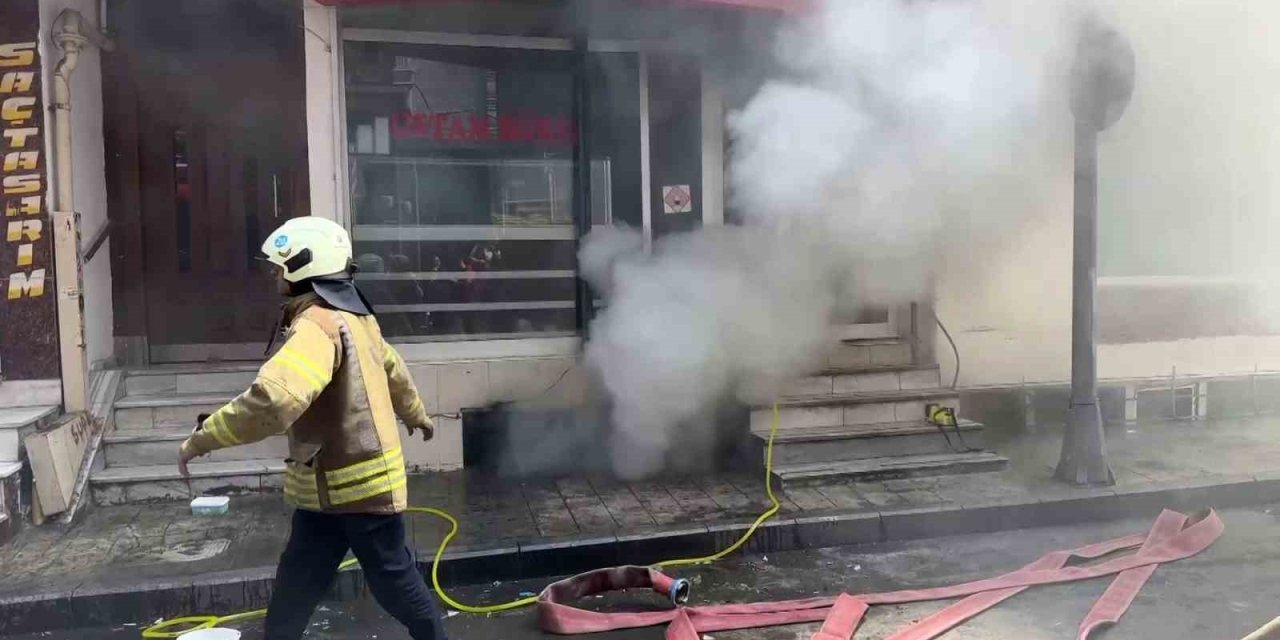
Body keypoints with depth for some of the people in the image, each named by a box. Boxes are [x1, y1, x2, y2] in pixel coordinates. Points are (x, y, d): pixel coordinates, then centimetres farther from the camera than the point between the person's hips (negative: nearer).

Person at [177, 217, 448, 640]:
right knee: (291, 594, 15)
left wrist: (202, 438, -28)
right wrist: (416, 415, 42)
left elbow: (275, 398, -39)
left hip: (359, 485, -9)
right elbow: (393, 369, 25)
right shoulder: (351, 317, 9)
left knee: (394, 582, 9)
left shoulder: (317, 326, -24)